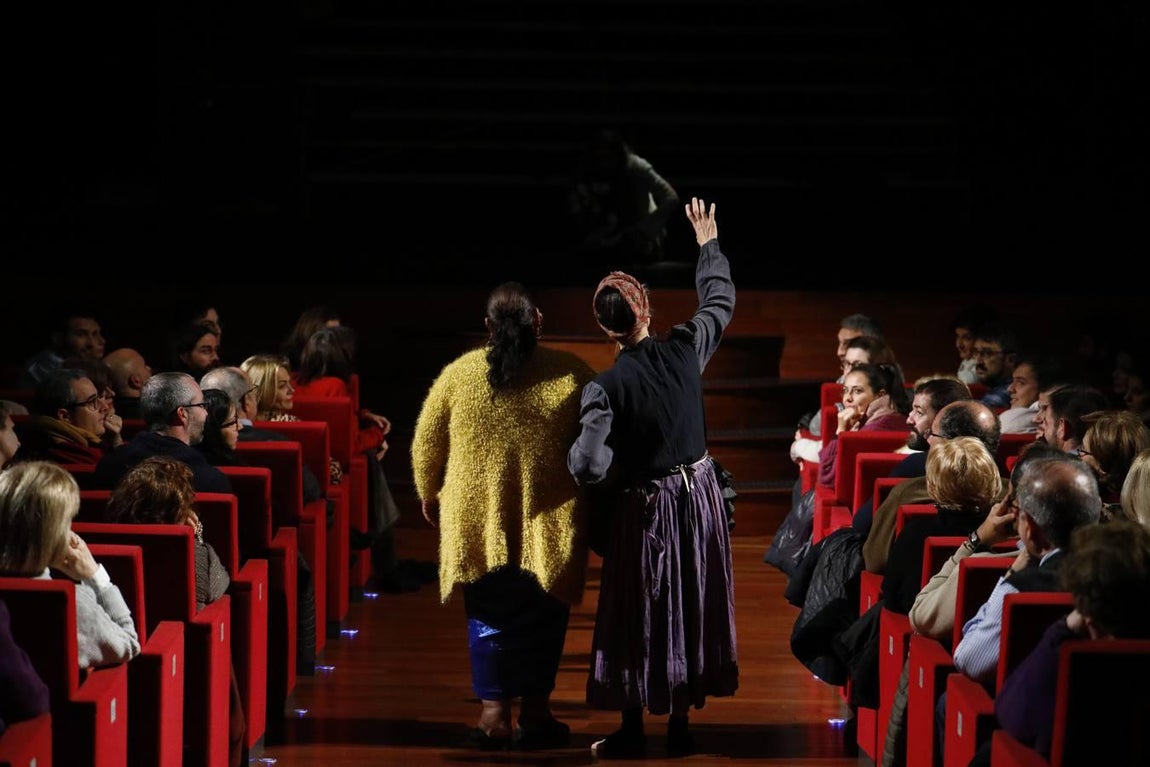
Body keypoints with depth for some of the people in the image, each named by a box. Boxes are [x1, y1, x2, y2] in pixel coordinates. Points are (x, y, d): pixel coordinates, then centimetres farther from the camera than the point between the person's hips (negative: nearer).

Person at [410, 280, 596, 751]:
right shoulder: (573, 376, -4)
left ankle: (494, 713, 10)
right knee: (542, 617, 13)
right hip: (549, 524, -1)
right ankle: (535, 712, 16)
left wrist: (429, 496, 21)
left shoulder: (459, 374, -1)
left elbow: (425, 444, 5)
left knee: (490, 618, 12)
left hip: (477, 523, 1)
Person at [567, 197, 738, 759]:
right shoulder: (683, 351, -9)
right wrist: (708, 244, 24)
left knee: (638, 616, 8)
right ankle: (680, 723, 20)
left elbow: (590, 468, -24)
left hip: (643, 510, -4)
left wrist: (577, 454, -1)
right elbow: (720, 302, 10)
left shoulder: (606, 387, -20)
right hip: (697, 498, 4)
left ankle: (632, 730, 16)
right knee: (690, 608, 12)